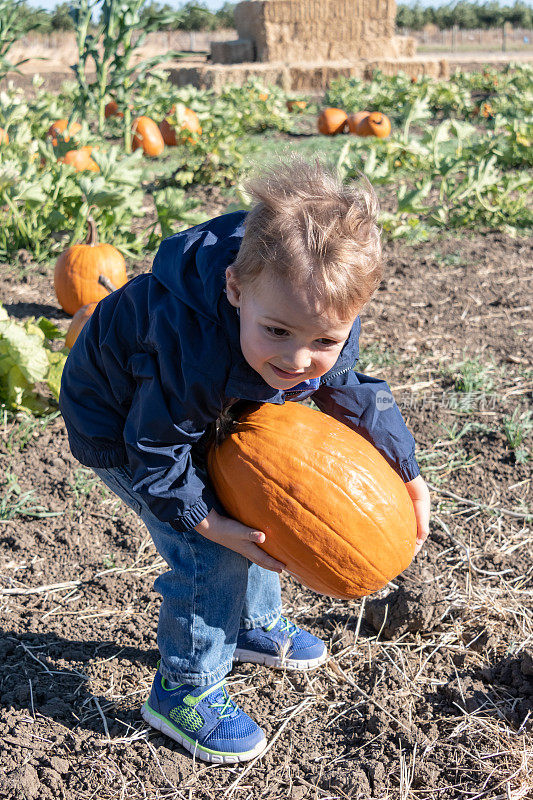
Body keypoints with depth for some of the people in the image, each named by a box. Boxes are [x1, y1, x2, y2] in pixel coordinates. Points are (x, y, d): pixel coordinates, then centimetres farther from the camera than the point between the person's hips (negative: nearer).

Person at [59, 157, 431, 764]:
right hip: (117, 423, -7)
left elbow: (350, 391, -4)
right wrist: (211, 524, -27)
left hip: (202, 411, 7)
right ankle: (184, 691, 8)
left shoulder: (330, 328, -25)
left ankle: (255, 625, 42)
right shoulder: (192, 355, -45)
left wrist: (407, 473, -5)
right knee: (209, 551, -12)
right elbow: (154, 457, -30)